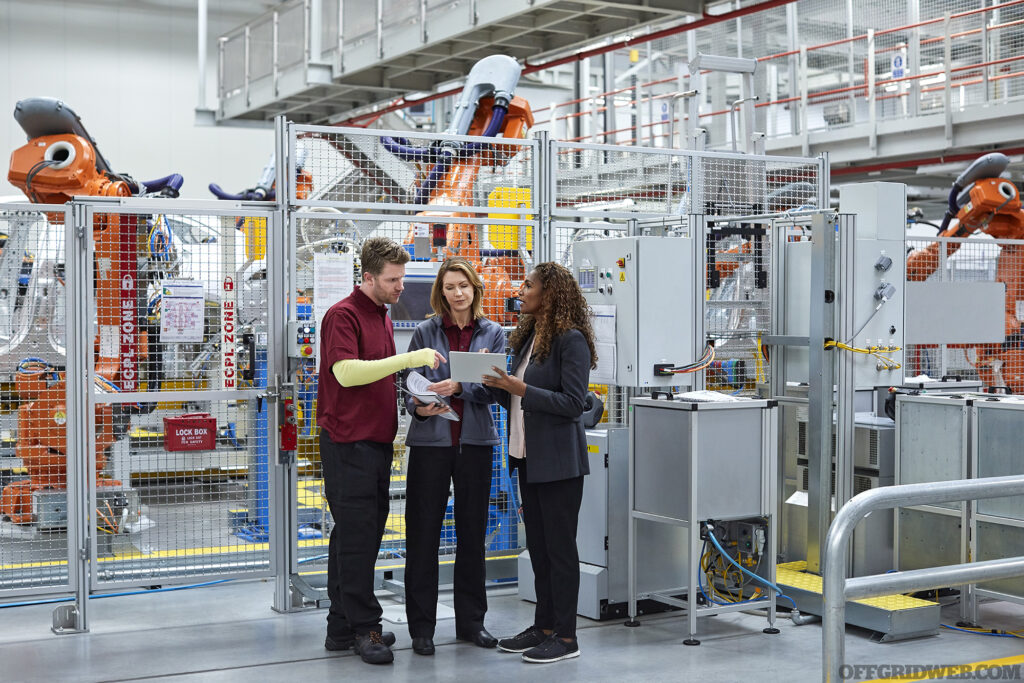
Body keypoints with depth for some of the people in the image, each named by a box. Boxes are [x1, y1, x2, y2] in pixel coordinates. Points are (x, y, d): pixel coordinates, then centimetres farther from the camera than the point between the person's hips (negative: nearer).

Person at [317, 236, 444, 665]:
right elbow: (346, 371, -23)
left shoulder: (383, 317, 19)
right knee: (355, 536, -5)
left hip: (377, 441, 9)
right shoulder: (343, 315, -10)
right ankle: (364, 627, 1)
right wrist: (408, 359, -24)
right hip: (348, 441, -9)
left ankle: (343, 628, 17)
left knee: (361, 535, 11)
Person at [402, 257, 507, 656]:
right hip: (430, 440, -1)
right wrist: (419, 407, -17)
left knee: (472, 532, 9)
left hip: (475, 442, 2)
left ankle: (471, 621, 21)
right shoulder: (425, 332, 3)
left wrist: (458, 386, -21)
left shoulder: (492, 334, 6)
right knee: (423, 532, 0)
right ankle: (421, 626, 9)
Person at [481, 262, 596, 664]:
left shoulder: (571, 340, -13)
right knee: (538, 545, 14)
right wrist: (499, 385, -2)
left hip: (558, 460, -8)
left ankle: (565, 636, 7)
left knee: (560, 546, -1)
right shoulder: (529, 337, 13)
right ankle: (543, 627, 23)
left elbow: (573, 402, -18)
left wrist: (522, 389, -21)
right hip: (528, 456, 9)